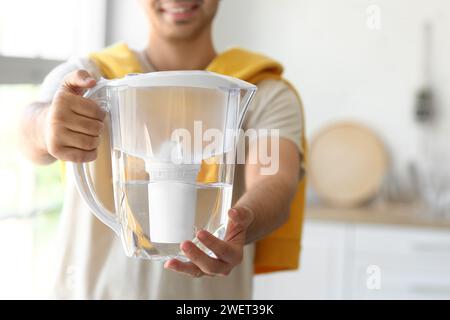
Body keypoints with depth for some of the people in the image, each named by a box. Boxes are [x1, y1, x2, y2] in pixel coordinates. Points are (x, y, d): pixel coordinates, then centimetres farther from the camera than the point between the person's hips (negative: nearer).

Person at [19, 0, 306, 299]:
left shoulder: (267, 95, -5)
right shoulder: (91, 75, -4)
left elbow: (277, 183, -24)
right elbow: (33, 136, -23)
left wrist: (237, 226, -45)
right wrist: (46, 127, -46)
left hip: (209, 290, 0)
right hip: (90, 288, 1)